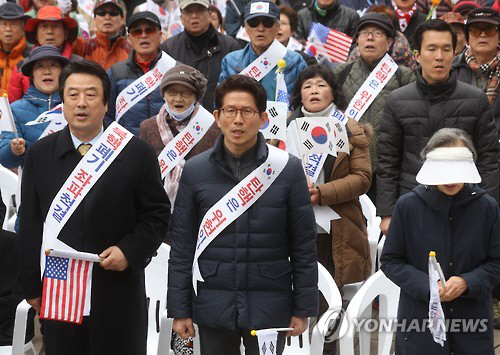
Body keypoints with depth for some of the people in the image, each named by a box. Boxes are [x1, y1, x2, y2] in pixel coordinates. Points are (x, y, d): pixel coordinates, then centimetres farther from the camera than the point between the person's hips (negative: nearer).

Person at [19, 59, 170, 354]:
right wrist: (33, 286, 4)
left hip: (118, 291, -2)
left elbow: (157, 214, 3)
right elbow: (31, 225, 7)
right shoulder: (39, 155, 6)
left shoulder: (137, 153, -1)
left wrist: (130, 250, -13)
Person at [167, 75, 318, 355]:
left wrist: (303, 309, -1)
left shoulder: (287, 168, -1)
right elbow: (182, 247, 4)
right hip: (213, 308, 1)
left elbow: (304, 247, 1)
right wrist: (180, 310, 1)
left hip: (270, 309, -1)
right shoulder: (195, 171, 2)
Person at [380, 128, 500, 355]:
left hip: (473, 317, 1)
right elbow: (390, 260, 0)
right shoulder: (408, 205, -6)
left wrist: (467, 282, -15)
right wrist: (425, 285, -15)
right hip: (419, 317, -1)